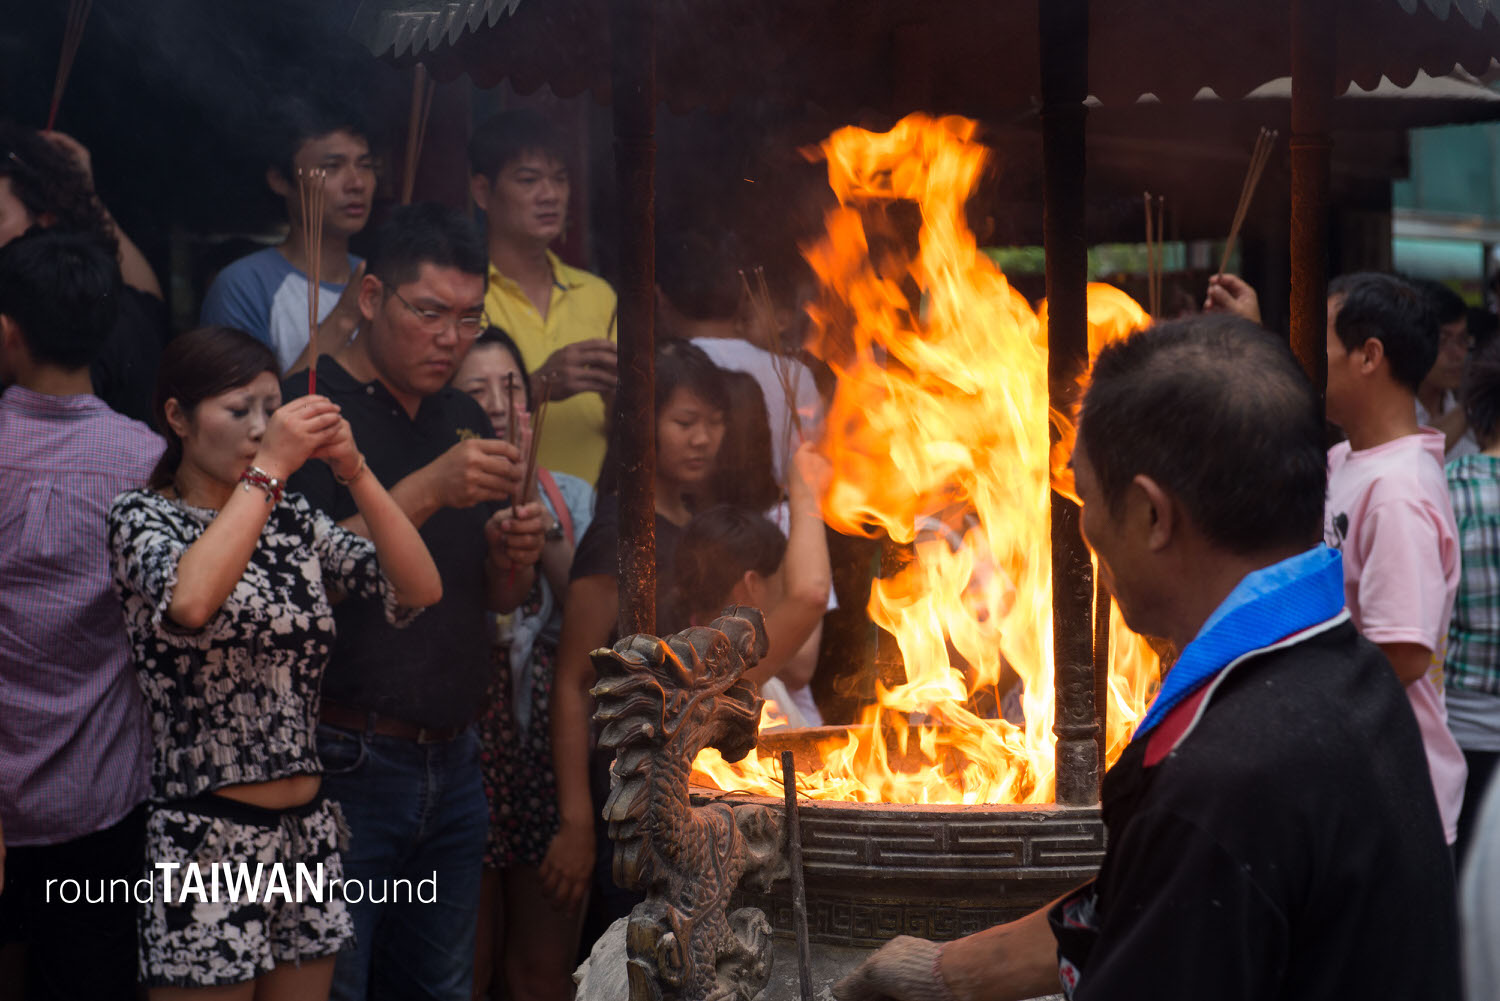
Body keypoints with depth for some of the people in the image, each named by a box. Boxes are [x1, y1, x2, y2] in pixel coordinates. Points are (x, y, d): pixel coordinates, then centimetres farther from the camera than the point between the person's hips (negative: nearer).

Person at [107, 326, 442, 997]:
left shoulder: (293, 522, 10)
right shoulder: (144, 515, -4)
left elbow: (420, 589, 1)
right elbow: (187, 601, -27)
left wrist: (353, 470, -8)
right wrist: (268, 468, -21)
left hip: (308, 832, 6)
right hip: (204, 834, -5)